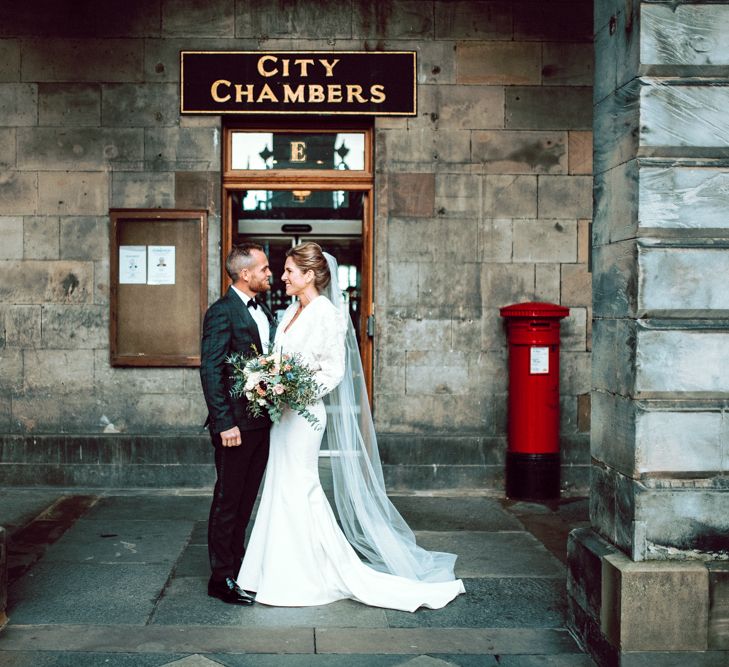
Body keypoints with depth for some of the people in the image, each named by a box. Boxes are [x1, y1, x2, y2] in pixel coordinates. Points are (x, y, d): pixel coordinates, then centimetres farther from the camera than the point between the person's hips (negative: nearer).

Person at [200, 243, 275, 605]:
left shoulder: (265, 313, 14)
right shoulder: (222, 312, -12)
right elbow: (210, 371, -16)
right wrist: (225, 423, -20)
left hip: (261, 422, 8)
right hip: (236, 424, -8)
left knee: (245, 501, 16)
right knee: (228, 502, 1)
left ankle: (238, 569, 27)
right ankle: (221, 578, 10)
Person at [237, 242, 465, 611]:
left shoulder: (326, 313, -13)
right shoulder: (292, 310, 12)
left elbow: (334, 369, -15)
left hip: (304, 412, -9)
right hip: (284, 412, 9)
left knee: (298, 490, -3)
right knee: (282, 489, 13)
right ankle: (283, 571, 24)